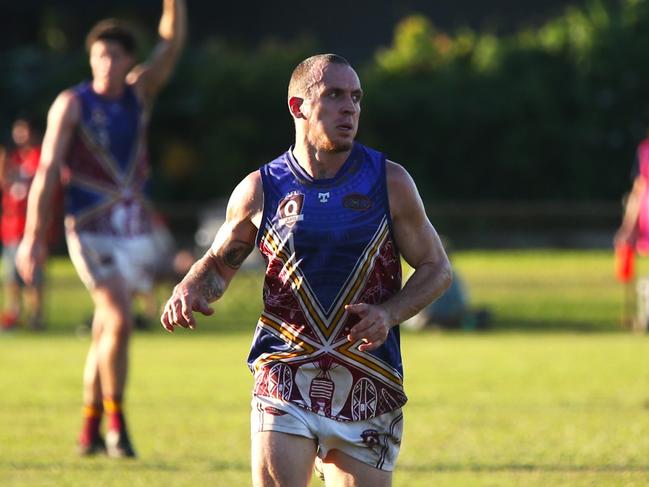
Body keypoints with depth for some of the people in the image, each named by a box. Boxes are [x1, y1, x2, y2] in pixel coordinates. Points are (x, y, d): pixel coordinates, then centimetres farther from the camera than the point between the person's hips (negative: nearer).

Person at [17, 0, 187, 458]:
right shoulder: (71, 104, -5)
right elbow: (47, 170, -8)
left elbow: (173, 41, -3)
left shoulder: (139, 93, 6)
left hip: (135, 228, 5)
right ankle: (115, 423, -8)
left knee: (106, 332, 11)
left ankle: (90, 430, 19)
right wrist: (33, 236, -13)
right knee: (119, 320, -18)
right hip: (91, 229, -5)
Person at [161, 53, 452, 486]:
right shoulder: (261, 190, 3)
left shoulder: (390, 183, 2)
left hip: (369, 386, 1)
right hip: (284, 380, -1)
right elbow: (219, 263, 17)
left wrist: (389, 313, -10)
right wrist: (189, 292, -6)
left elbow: (436, 267, 9)